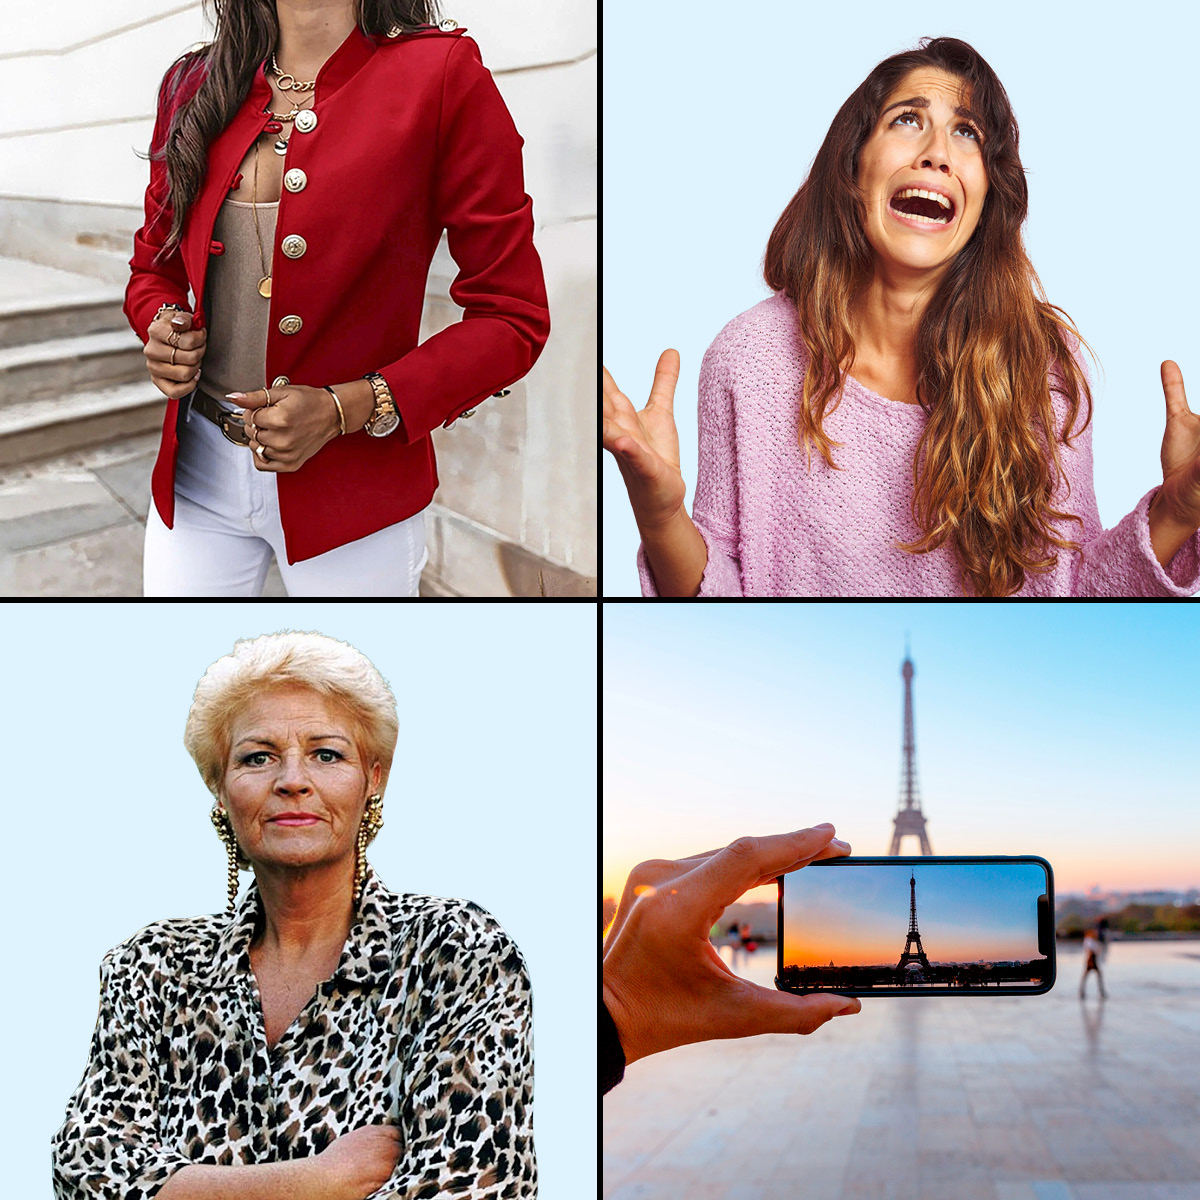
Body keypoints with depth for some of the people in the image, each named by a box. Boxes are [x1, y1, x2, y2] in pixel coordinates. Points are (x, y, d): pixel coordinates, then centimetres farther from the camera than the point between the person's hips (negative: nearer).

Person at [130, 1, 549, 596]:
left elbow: (513, 318, -12)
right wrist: (163, 329, -6)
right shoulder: (193, 82, 2)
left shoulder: (442, 71, -12)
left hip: (352, 495, -3)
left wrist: (344, 411, -20)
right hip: (197, 470, 4)